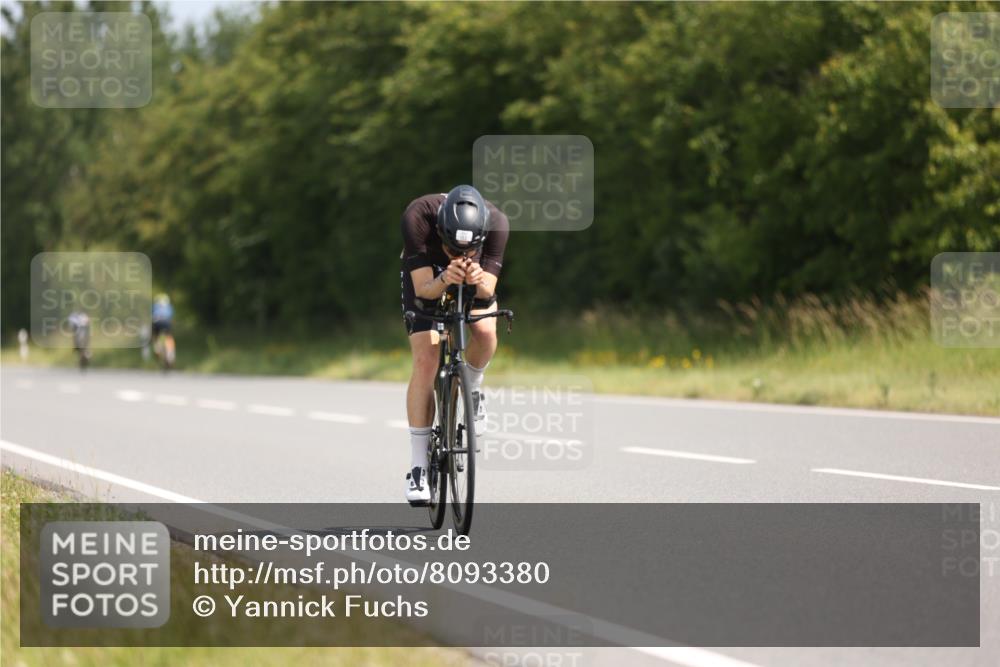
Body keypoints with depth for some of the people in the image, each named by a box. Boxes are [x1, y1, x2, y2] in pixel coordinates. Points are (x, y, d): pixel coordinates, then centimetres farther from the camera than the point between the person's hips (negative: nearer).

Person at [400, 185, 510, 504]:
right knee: (426, 362, -17)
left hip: (476, 280, 1)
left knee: (485, 332, -29)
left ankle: (471, 388, 6)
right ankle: (418, 467, -11)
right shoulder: (418, 216, -39)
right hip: (426, 276, -1)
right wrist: (444, 280, -57)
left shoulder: (496, 222, -34)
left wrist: (479, 280, -54)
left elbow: (488, 290, -31)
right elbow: (423, 289, -36)